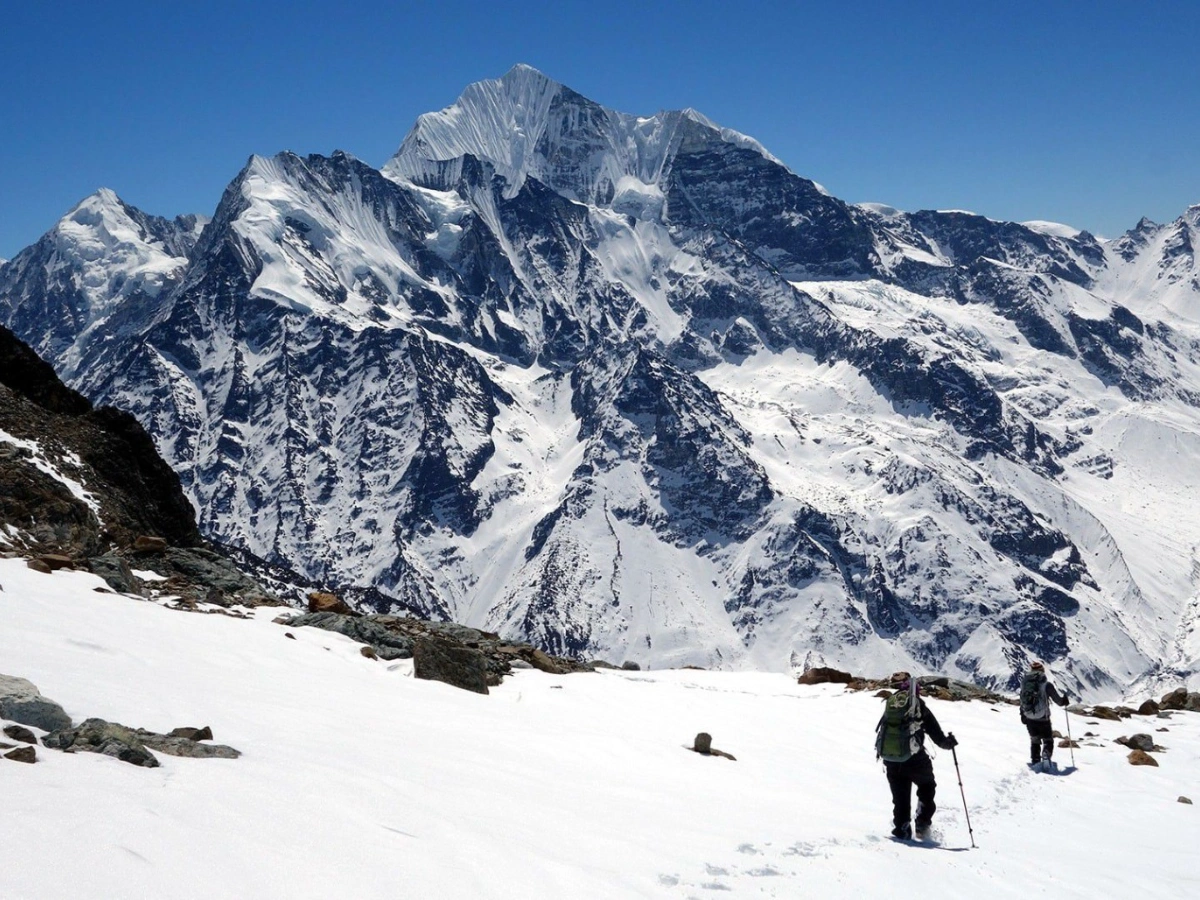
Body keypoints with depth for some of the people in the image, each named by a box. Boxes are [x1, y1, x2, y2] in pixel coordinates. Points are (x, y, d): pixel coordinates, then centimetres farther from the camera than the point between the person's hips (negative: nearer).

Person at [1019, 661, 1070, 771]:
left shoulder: (1025, 684, 1)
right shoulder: (1046, 685, -11)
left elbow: (1022, 703, 11)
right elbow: (1059, 701, -4)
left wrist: (1023, 716, 25)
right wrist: (1065, 698, 19)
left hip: (1029, 719, 3)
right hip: (1043, 719, -3)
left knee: (1034, 741, 22)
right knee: (1048, 741, 11)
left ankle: (1035, 762, 13)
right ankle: (1046, 756, -16)